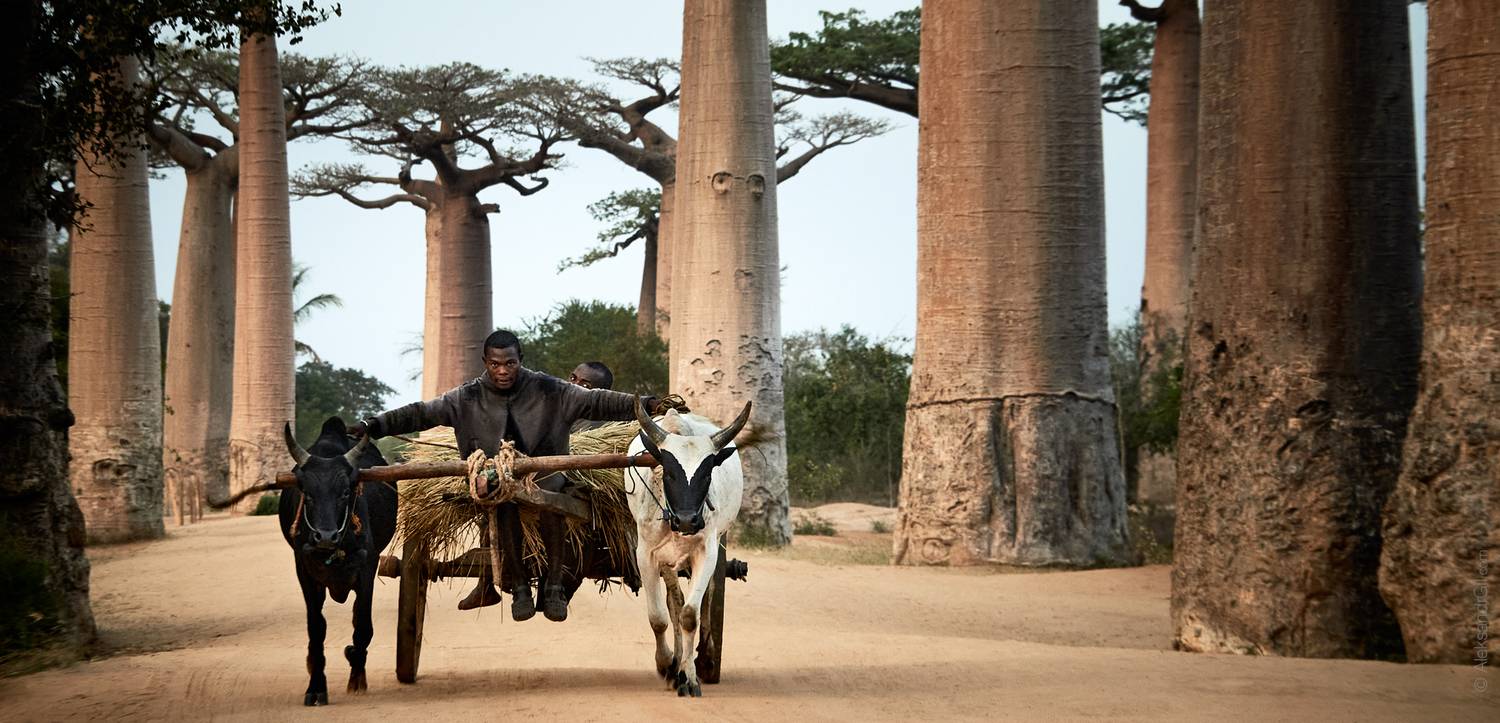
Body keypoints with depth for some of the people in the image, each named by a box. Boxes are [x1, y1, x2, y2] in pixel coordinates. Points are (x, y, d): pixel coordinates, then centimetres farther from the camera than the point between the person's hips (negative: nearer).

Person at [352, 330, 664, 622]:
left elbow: (597, 402, -3)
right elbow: (420, 413, 2)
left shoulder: (547, 390, -1)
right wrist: (375, 425, -7)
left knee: (550, 491, -35)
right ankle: (518, 586, -19)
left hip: (545, 471, 0)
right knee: (503, 501, -34)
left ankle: (554, 587, -25)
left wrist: (644, 404, -13)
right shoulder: (468, 398, 2)